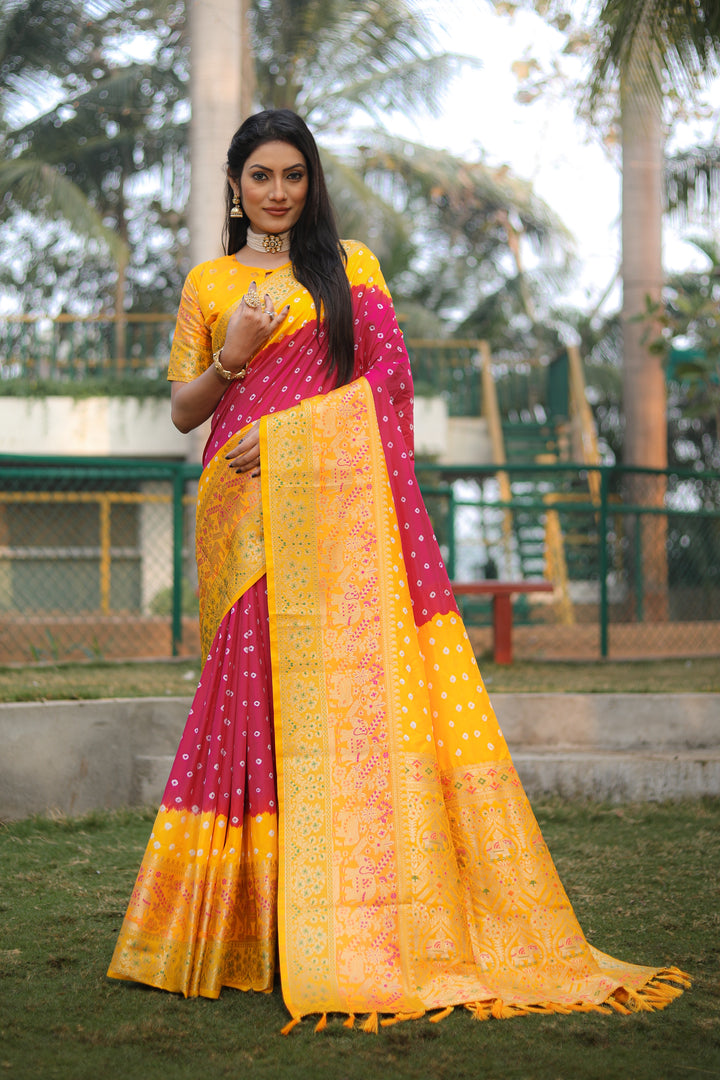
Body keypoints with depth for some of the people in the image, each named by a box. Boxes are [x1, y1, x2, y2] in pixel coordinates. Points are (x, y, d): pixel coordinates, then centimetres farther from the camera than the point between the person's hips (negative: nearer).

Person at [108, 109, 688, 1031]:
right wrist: (229, 359, -6)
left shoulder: (349, 263, 13)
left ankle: (355, 932, -9)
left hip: (333, 501, -1)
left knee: (344, 674, -10)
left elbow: (386, 376, 3)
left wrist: (282, 427, -7)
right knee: (254, 689, -4)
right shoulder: (207, 283, 16)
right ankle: (244, 922, 1)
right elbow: (183, 410, 14)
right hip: (245, 513, 1)